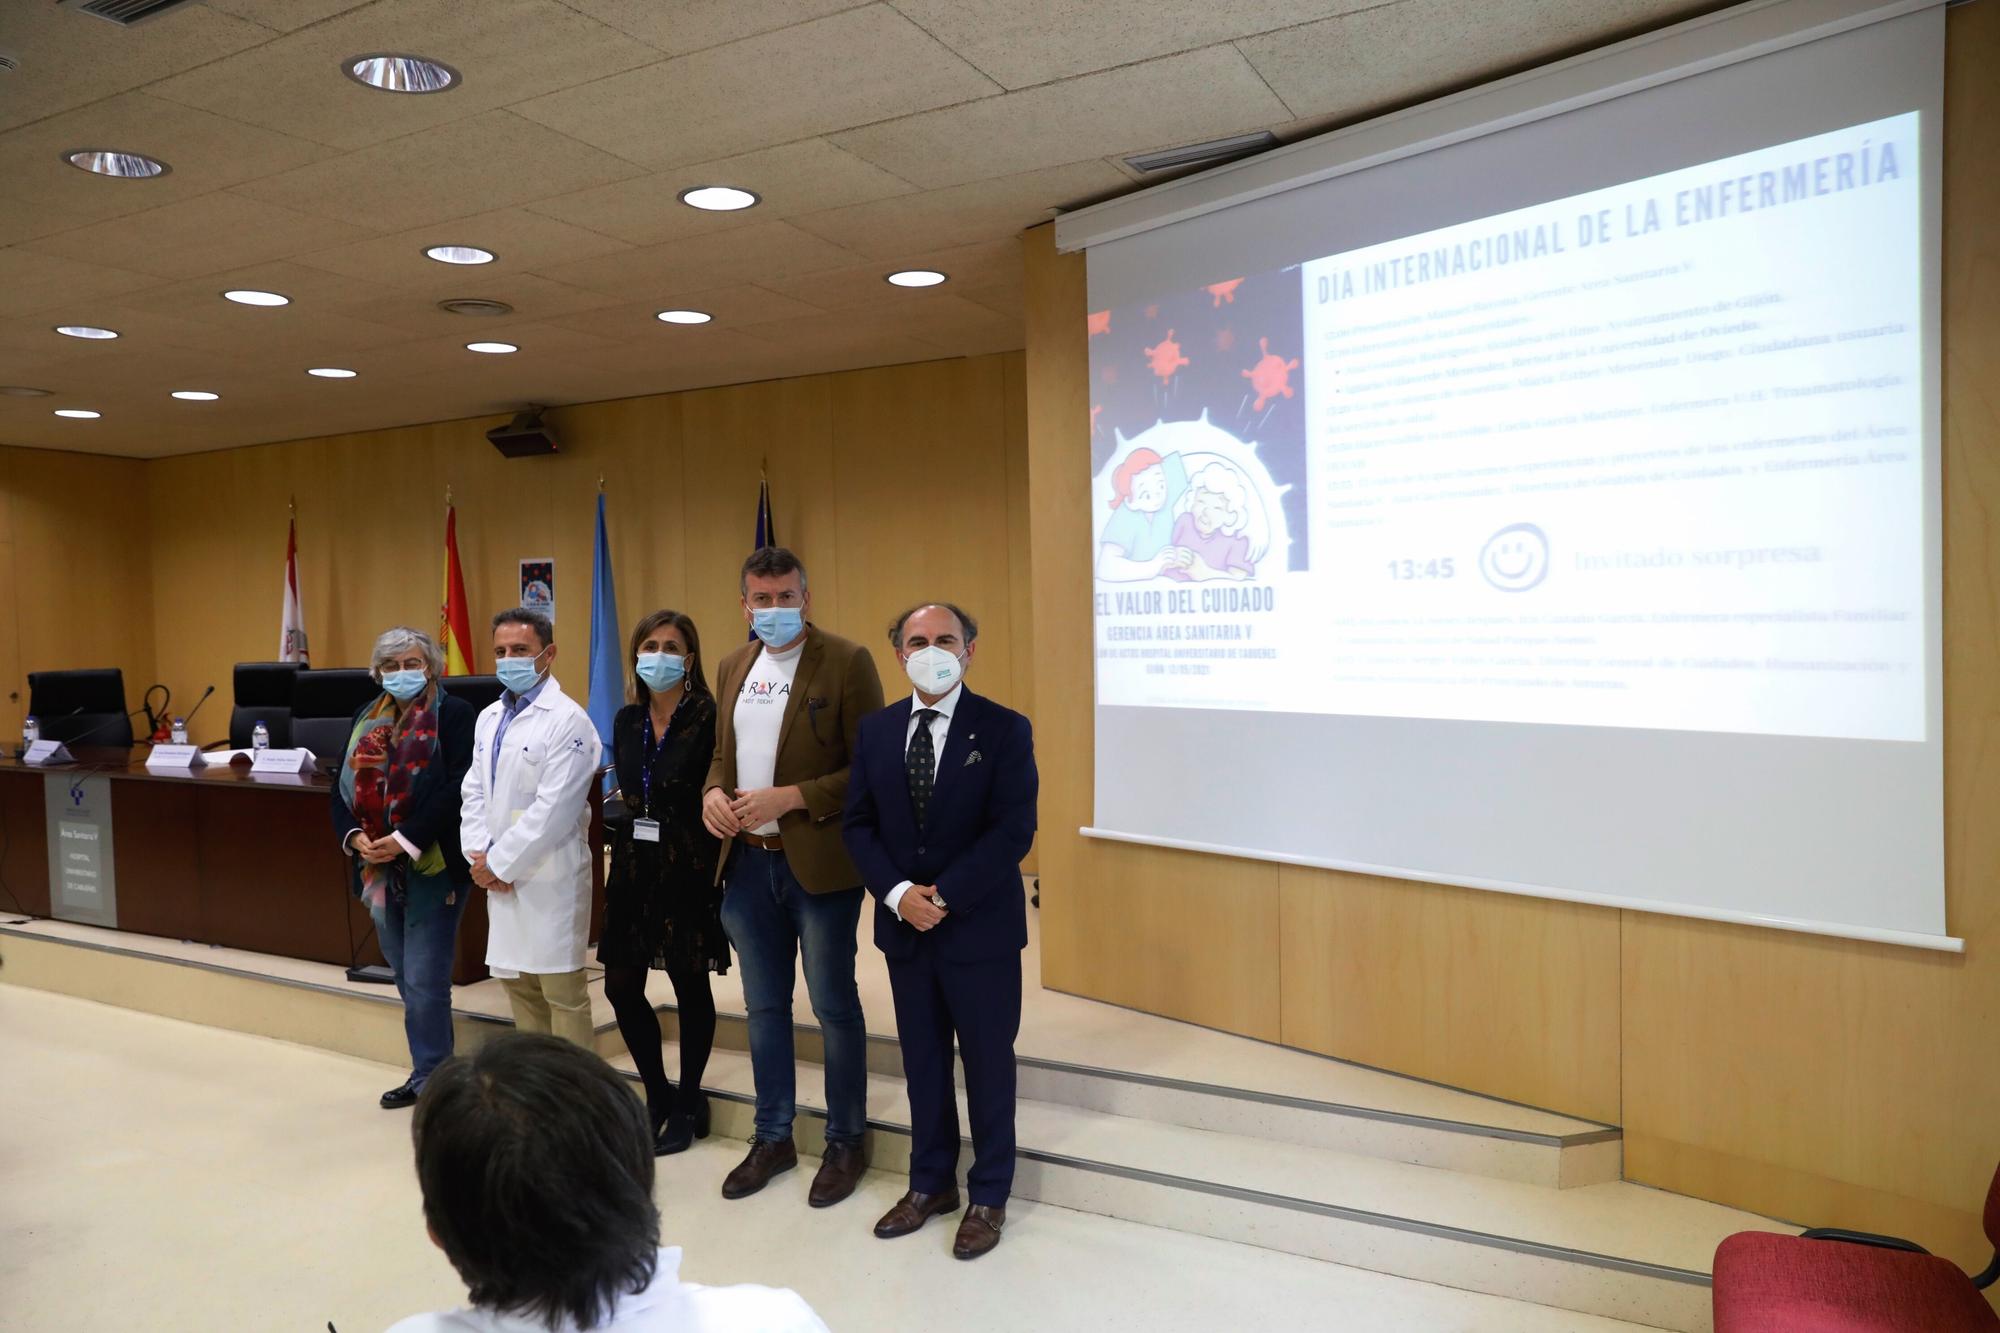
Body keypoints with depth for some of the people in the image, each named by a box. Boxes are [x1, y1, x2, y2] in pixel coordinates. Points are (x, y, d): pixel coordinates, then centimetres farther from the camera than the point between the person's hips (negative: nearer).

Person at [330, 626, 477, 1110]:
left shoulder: (454, 714, -8)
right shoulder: (367, 718, 13)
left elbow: (456, 788, -17)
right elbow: (343, 786, 10)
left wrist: (407, 841, -21)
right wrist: (354, 836, -8)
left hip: (432, 866, -7)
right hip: (380, 867, 7)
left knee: (424, 980, -4)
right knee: (407, 977, 15)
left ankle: (431, 1078, 10)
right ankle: (425, 1072, 27)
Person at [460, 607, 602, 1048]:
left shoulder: (567, 721, -13)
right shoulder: (489, 717, 13)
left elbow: (554, 808, -18)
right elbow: (475, 791, 13)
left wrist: (498, 863, -13)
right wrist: (480, 854, -2)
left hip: (549, 878, -8)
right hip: (499, 876, 8)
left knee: (562, 992, -1)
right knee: (517, 983, 17)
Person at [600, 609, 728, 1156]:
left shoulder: (708, 718, -11)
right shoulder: (626, 721, 8)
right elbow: (625, 793, 16)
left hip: (688, 869, -6)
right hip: (633, 867, 6)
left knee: (689, 986, 7)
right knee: (622, 985, 9)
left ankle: (688, 1104, 25)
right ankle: (658, 1095, 29)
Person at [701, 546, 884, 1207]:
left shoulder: (846, 661, -10)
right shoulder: (732, 667, 11)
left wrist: (789, 797, -20)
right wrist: (713, 793, -2)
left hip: (818, 864, -6)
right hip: (746, 862, 6)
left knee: (834, 1007, 8)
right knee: (764, 1006, 17)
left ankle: (845, 1142, 25)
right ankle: (773, 1138, 33)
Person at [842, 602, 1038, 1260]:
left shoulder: (1004, 729, -9)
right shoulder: (876, 730, 5)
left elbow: (1013, 830, -14)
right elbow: (858, 824, 5)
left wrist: (944, 898, -17)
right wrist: (898, 894, -10)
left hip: (980, 928, -4)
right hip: (904, 926, 4)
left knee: (988, 1064, 9)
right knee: (922, 1061, 16)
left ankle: (989, 1197, 25)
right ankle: (931, 1183, 33)